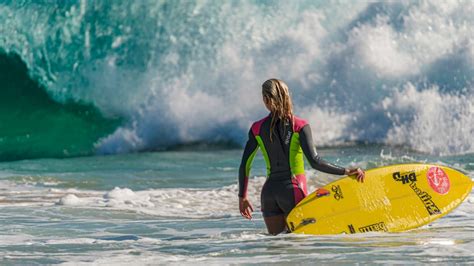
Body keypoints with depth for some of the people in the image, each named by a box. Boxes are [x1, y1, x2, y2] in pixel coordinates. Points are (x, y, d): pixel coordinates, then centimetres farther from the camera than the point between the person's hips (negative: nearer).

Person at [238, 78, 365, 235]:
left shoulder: (257, 129, 2)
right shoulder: (299, 126, -7)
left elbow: (244, 165, 5)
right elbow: (314, 162, -16)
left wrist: (242, 197, 16)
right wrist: (346, 172, -12)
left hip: (269, 191, 3)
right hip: (293, 190, -3)